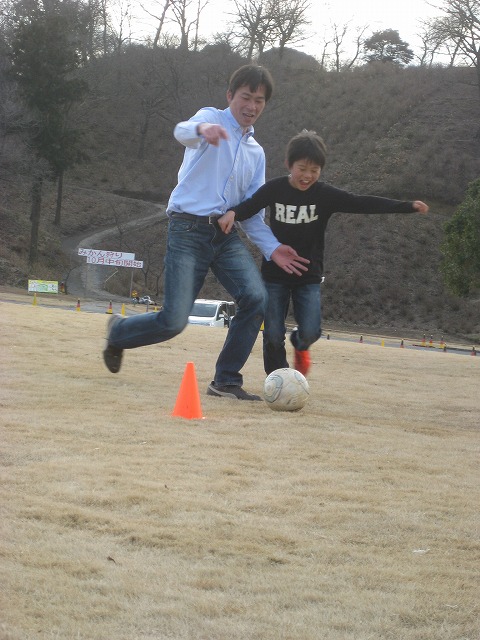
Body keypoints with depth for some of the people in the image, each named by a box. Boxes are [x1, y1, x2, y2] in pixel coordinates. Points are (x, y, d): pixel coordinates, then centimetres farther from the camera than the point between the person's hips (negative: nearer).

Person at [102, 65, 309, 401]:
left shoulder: (256, 153, 20)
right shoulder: (212, 118, 1)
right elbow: (183, 131, -24)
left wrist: (272, 248, 1)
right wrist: (201, 129, -49)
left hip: (226, 234, 6)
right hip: (189, 230, -6)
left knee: (256, 297, -18)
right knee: (173, 321, -11)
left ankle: (226, 380, -6)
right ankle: (118, 333, 22)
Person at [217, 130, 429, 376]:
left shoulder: (326, 195, -9)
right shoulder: (274, 189, -7)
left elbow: (363, 203, -12)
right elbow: (250, 205, -6)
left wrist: (408, 206, -19)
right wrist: (232, 213, -31)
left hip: (309, 275, 0)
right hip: (275, 274, 0)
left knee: (310, 332, -12)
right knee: (273, 335, -3)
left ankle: (300, 345, 24)